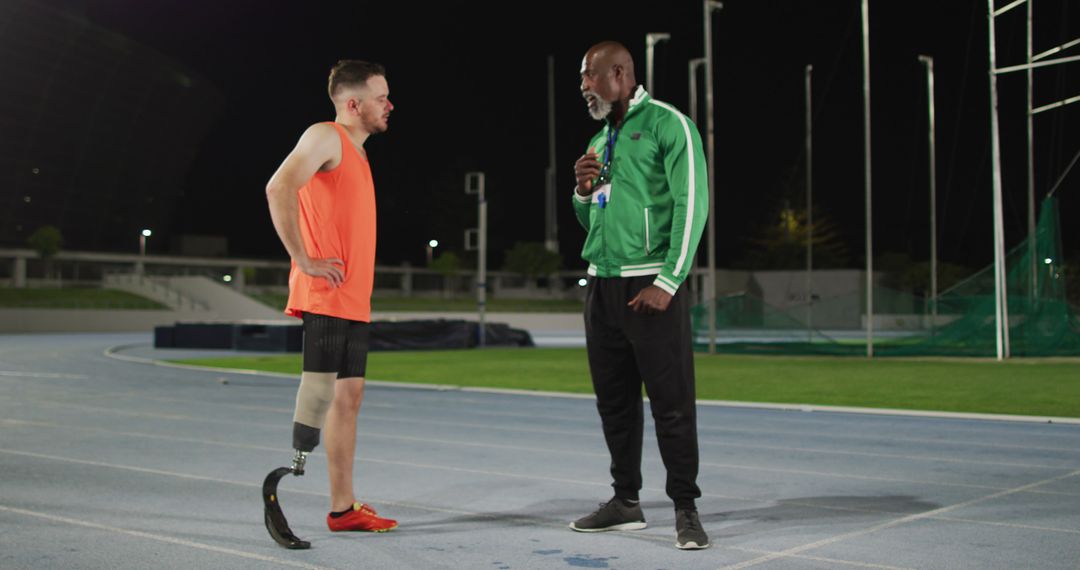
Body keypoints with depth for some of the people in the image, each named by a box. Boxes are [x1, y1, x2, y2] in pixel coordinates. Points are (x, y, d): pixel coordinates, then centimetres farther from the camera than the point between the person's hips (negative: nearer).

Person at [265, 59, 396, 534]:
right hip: (325, 298, -9)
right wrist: (302, 259, -19)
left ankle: (343, 507, 15)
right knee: (320, 392, -12)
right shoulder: (325, 137, -7)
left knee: (348, 396, 9)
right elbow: (278, 188, -22)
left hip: (353, 302, 9)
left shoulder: (355, 151, 21)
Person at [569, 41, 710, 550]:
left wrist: (667, 282, -18)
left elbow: (691, 204, -12)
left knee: (671, 402, -5)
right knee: (614, 401, 10)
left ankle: (685, 509, 2)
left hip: (650, 286, -7)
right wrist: (583, 192, 3)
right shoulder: (599, 141, 19)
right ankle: (626, 501, 19)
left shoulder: (669, 125, -4)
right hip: (601, 284, 8)